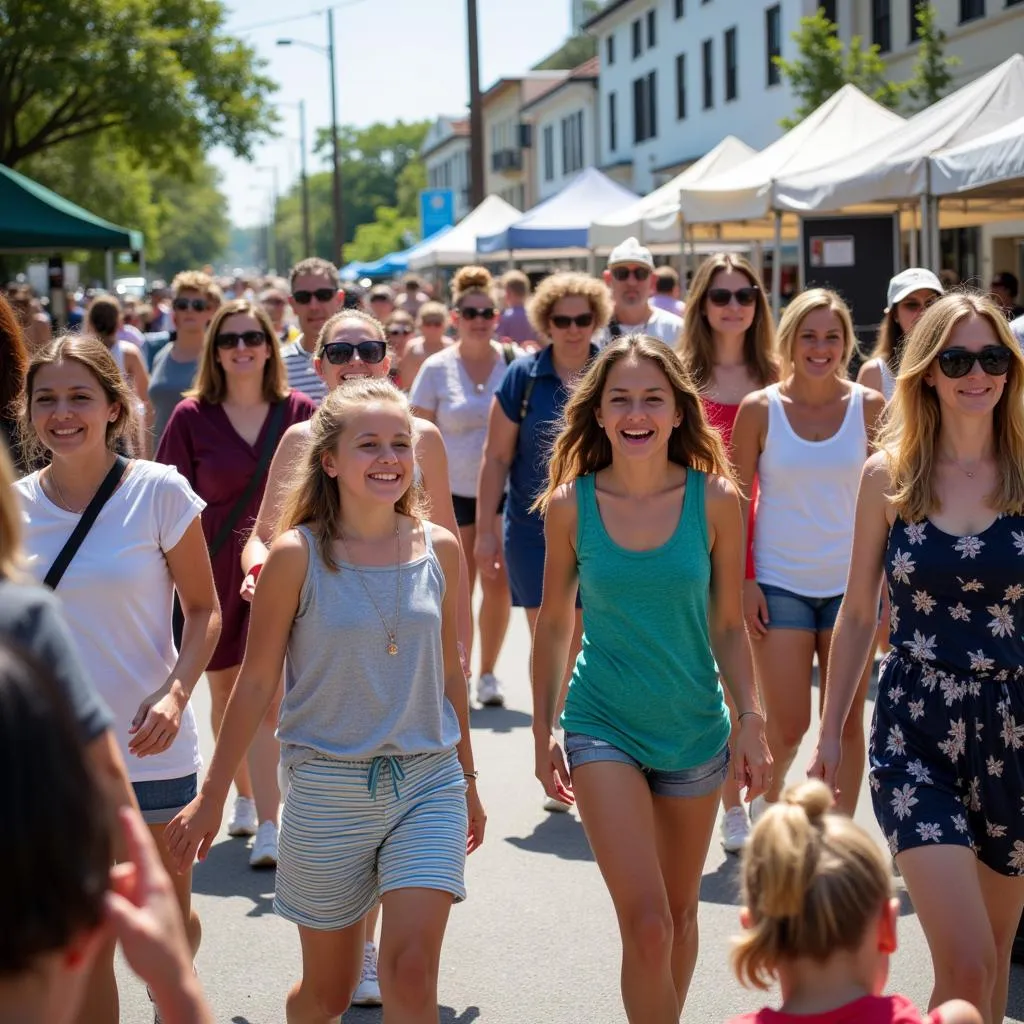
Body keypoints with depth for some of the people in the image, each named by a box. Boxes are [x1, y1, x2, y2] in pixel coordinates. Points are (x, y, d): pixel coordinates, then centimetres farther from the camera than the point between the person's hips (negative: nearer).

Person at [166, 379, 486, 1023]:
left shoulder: (439, 548, 1)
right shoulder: (299, 554, -8)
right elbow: (257, 683, -2)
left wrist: (467, 777, 19)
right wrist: (211, 797, 0)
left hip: (430, 782, 2)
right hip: (328, 786, -2)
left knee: (412, 970, -13)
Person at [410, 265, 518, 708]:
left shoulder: (514, 362, 0)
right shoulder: (436, 369, 0)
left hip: (503, 489, 0)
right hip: (453, 490, 0)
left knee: (497, 585, 0)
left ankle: (488, 672, 16)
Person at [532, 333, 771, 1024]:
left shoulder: (715, 500, -7)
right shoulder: (570, 504, -7)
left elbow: (728, 626, 0)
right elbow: (555, 624, 4)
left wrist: (752, 720, -8)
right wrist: (544, 728, 5)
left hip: (693, 728, 2)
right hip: (603, 729, -2)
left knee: (680, 915, 17)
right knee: (647, 926, -13)